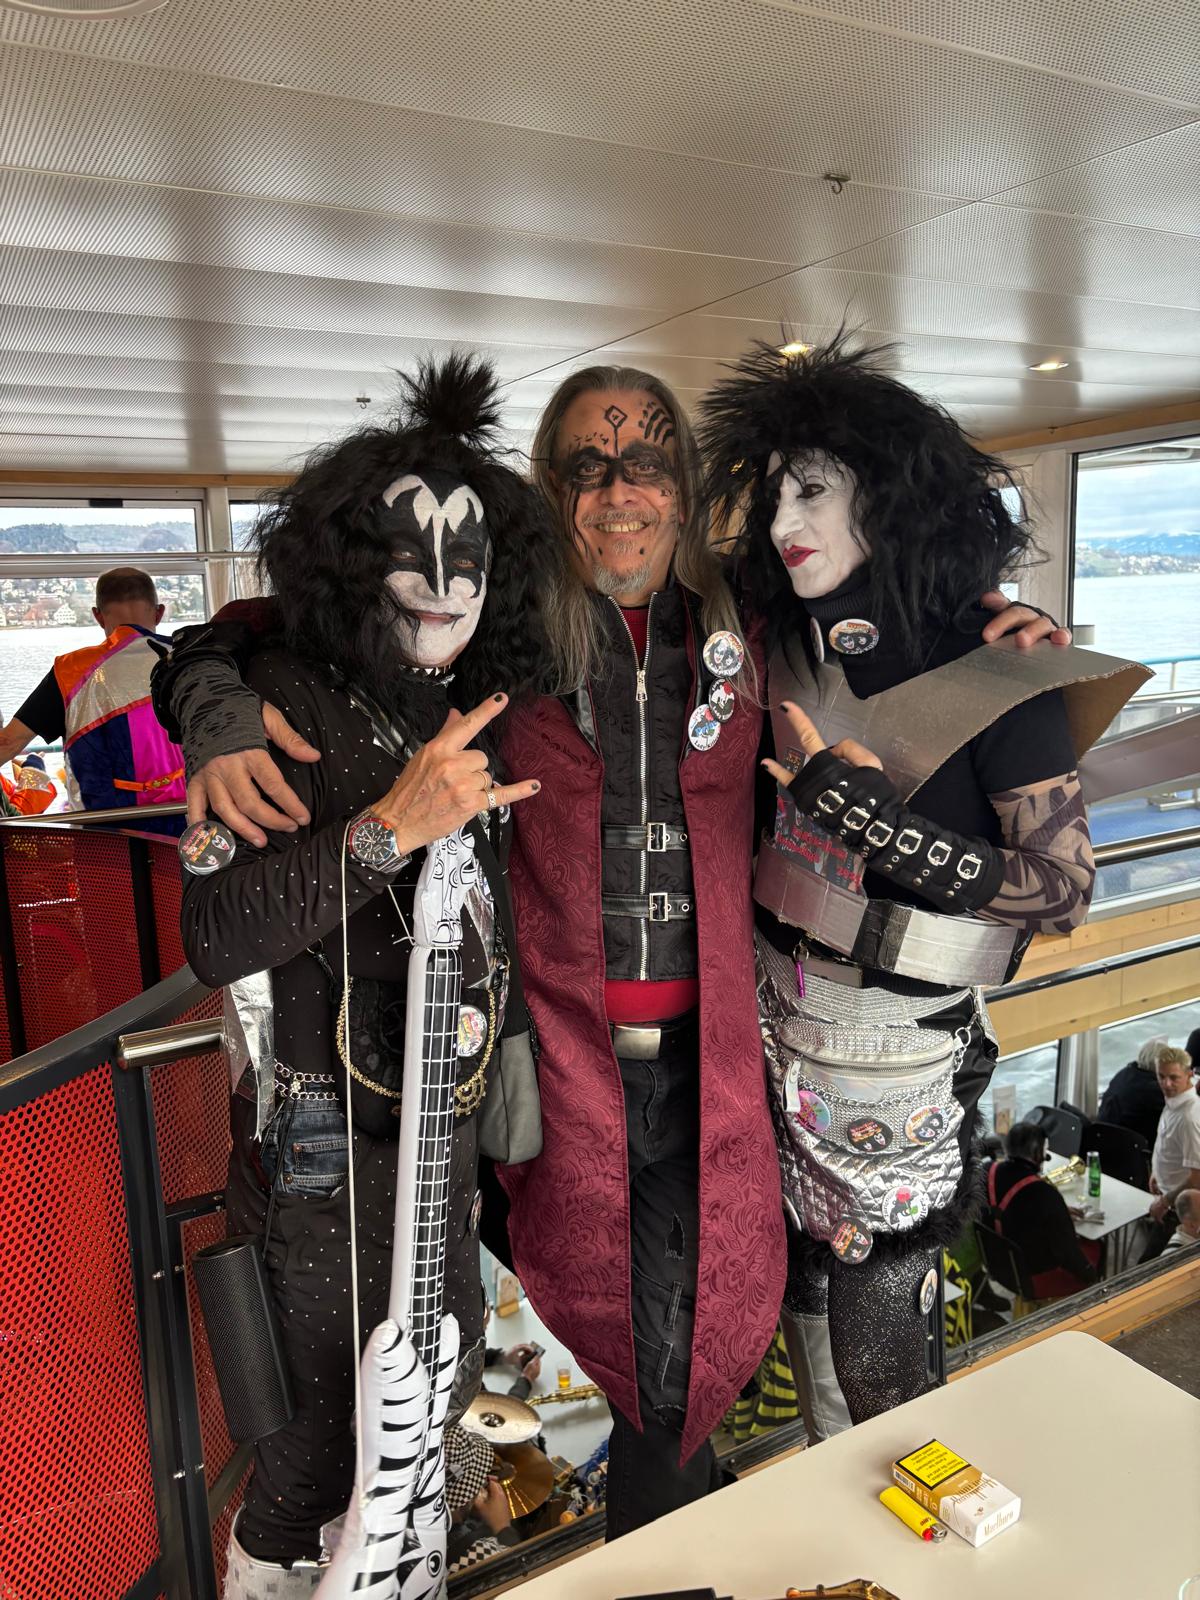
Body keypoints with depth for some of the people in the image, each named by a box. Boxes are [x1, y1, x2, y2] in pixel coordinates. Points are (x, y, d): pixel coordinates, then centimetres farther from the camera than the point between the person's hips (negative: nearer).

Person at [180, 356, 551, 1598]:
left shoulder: (480, 706, 4)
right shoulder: (289, 704, -17)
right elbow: (213, 938, -27)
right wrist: (389, 828, -32)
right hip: (330, 1128, -7)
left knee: (448, 1354, 23)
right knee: (342, 1391, 10)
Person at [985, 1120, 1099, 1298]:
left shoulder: (991, 1171, -13)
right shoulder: (1043, 1193, -32)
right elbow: (1066, 1249, -21)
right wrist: (1090, 1275, -3)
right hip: (1034, 1277, -6)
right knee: (1094, 1249, 16)